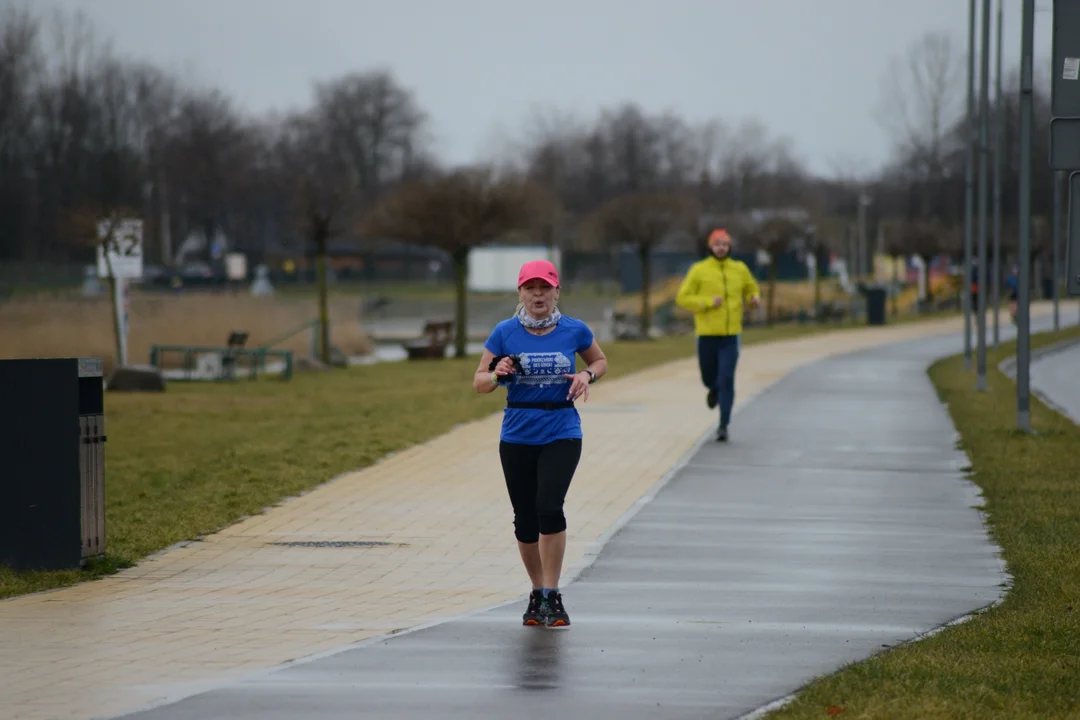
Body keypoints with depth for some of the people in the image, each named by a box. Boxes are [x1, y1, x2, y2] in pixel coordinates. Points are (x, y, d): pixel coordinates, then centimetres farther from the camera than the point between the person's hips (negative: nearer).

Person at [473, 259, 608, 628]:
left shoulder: (574, 331, -2)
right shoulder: (505, 332, -2)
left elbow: (600, 361, 16)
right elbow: (479, 382, 4)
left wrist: (587, 375, -6)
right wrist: (497, 375, -18)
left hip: (562, 433, -2)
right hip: (517, 436, 2)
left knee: (549, 507, -20)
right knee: (525, 519, 7)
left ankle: (551, 595, -11)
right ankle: (537, 593, 26)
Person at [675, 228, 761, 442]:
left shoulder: (740, 269, 5)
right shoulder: (699, 270, -3)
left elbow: (751, 288, 23)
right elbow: (683, 298, -4)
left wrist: (754, 299, 0)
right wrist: (707, 302, -16)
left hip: (730, 335, 0)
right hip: (707, 334, 0)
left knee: (727, 380, -10)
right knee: (709, 378, 13)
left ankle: (723, 426, -7)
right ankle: (714, 389, 51)